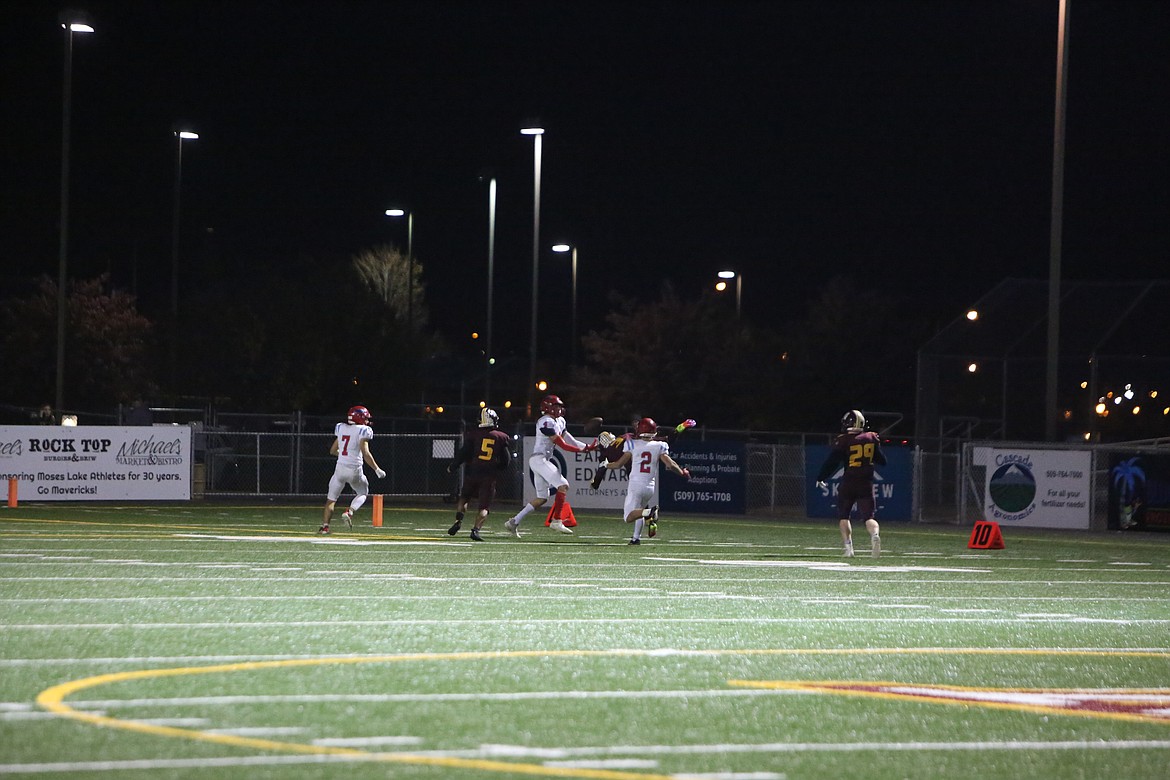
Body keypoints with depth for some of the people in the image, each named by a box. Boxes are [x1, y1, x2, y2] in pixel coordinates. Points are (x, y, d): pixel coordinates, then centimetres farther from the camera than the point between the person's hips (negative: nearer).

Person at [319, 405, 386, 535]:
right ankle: (350, 511, -7)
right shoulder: (362, 431, -8)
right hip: (355, 470, -4)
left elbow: (333, 450, 18)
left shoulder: (341, 428, 8)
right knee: (362, 493, 20)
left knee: (331, 499, 13)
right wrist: (377, 469, -10)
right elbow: (365, 453, -17)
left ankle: (325, 525, -1)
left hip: (340, 468, 4)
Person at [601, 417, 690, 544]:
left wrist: (605, 465, 23)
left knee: (629, 517, -6)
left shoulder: (633, 444, -1)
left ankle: (649, 512, -32)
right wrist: (683, 473, 16)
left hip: (636, 485, -3)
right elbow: (670, 464, -3)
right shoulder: (659, 447, 2)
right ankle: (636, 537, 21)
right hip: (650, 486, 3)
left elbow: (619, 464, 4)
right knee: (639, 510, 28)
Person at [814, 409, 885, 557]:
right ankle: (874, 535, -30)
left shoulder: (843, 441, -8)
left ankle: (848, 546, 1)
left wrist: (820, 478, 7)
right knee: (869, 516, 1)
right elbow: (882, 461, 11)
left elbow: (831, 462, -7)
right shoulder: (871, 438, 3)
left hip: (848, 484, -2)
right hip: (866, 484, 2)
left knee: (844, 516, 14)